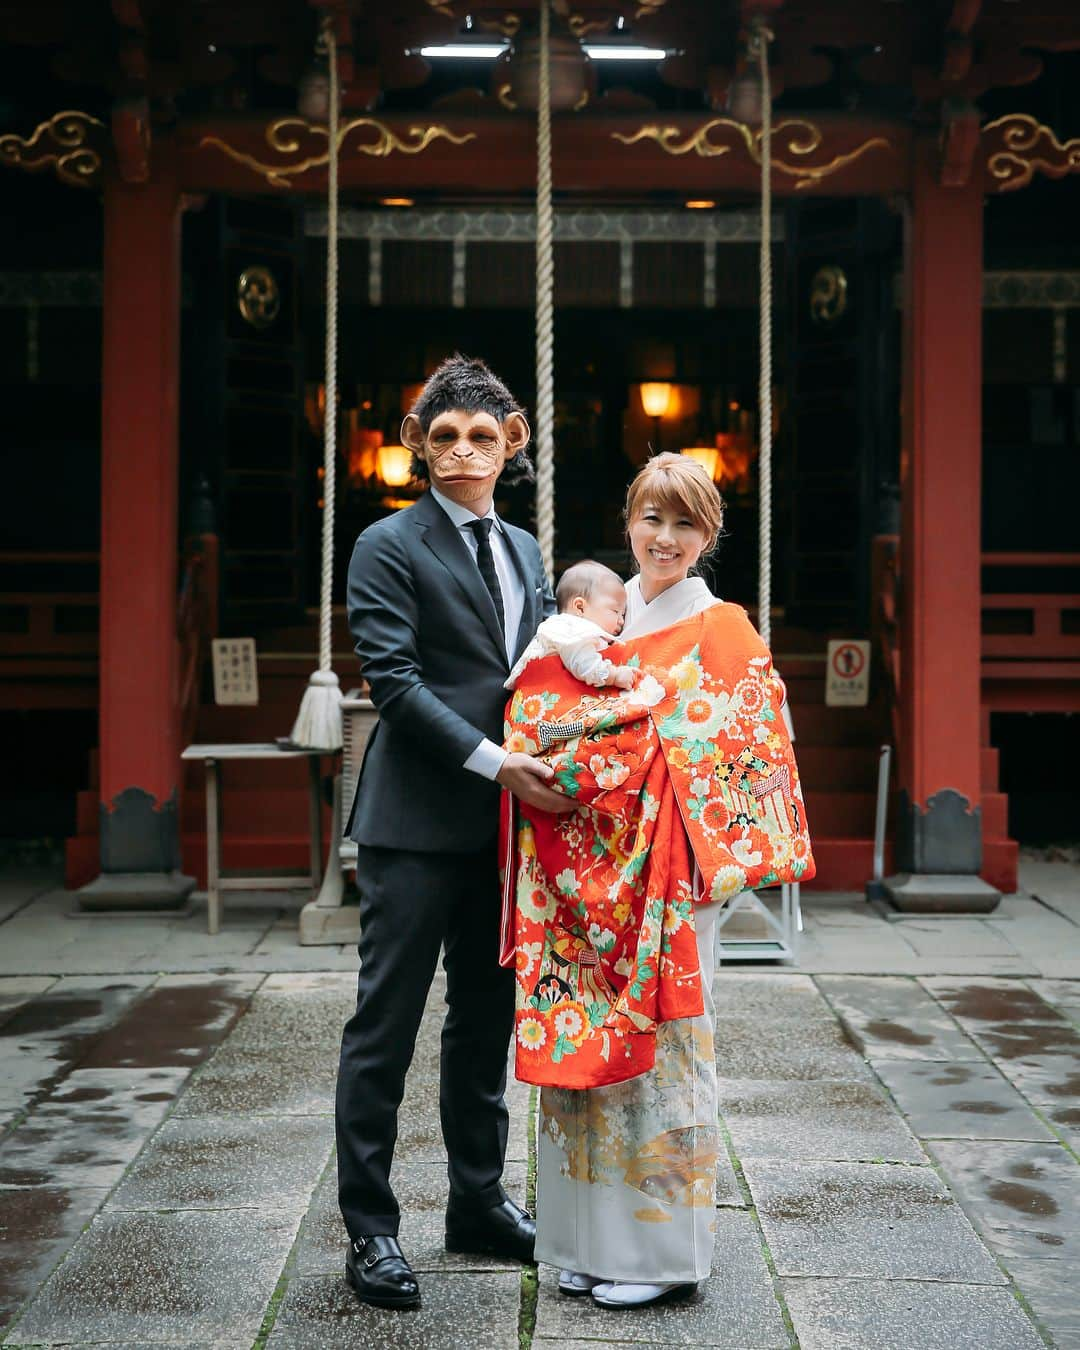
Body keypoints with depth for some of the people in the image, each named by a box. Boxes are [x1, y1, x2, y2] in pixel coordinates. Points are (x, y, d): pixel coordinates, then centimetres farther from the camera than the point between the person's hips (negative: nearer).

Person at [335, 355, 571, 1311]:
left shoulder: (526, 551, 16)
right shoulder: (389, 548, -5)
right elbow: (395, 681, -14)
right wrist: (494, 761, -21)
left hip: (504, 820, 7)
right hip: (418, 822, -7)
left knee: (487, 1020, 15)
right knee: (386, 1024, -1)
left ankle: (478, 1202, 27)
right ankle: (370, 1227, 8)